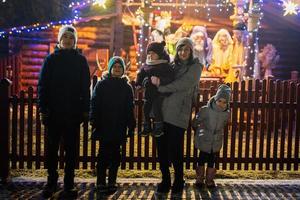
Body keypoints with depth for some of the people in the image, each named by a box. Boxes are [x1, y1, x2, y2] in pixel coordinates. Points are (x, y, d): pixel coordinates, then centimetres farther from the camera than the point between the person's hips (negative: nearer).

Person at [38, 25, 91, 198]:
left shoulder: (81, 60, 5)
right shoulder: (51, 59, 5)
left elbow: (86, 87, 4)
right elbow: (42, 85, 3)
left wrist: (85, 110, -3)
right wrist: (43, 109, -5)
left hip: (73, 112, 0)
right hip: (54, 111, 0)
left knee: (72, 149, 5)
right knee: (52, 147, 6)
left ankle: (69, 184, 14)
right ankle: (51, 182, 19)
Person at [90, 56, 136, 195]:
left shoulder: (127, 87, 10)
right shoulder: (102, 84, 4)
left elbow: (130, 109, 12)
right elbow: (95, 104, 0)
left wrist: (131, 126, 6)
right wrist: (94, 121, -9)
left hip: (119, 128, 2)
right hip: (104, 127, -2)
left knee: (115, 155, 6)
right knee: (104, 155, -1)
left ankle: (112, 182, 15)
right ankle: (101, 183, 6)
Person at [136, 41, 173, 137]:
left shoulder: (165, 66, -9)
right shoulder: (146, 66, 9)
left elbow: (169, 78, -19)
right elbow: (140, 74, 16)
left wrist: (160, 80, -32)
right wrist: (139, 83, 2)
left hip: (159, 92, -6)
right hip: (148, 92, 6)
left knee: (156, 108, -12)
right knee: (146, 108, 10)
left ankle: (159, 128, 4)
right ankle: (147, 128, 25)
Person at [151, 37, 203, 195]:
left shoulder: (195, 67, 4)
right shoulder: (172, 66, 17)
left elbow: (182, 85, -10)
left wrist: (159, 86, -9)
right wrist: (154, 79, -9)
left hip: (178, 115, -4)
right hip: (162, 112, 4)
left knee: (175, 151, -1)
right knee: (161, 149, 6)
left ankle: (178, 182, 19)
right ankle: (165, 181, 22)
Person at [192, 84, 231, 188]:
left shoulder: (226, 113, -8)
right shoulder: (205, 110, -19)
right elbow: (195, 122, -5)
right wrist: (199, 132, 10)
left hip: (216, 142, 3)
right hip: (204, 141, -3)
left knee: (212, 161, 10)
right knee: (202, 160, 9)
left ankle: (209, 180, 23)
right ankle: (199, 179, 23)